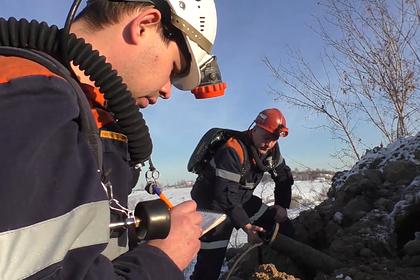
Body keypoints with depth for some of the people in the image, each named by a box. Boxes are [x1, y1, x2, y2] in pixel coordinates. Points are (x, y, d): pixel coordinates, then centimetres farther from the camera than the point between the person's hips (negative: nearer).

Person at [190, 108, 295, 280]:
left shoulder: (271, 149, -6)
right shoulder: (233, 150, -30)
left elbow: (284, 177, 9)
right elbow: (225, 195, -33)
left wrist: (281, 206, 1)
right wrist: (246, 226, -35)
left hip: (242, 198, 7)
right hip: (212, 201, -7)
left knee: (280, 222, 2)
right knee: (210, 263, -12)